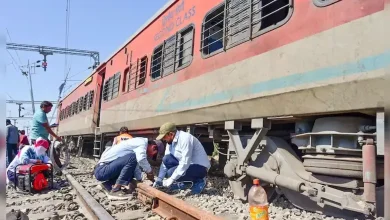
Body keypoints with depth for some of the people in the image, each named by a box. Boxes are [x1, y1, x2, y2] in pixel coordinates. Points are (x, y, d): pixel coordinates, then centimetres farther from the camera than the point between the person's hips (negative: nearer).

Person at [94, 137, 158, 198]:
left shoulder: (137, 144, 17)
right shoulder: (142, 142, -11)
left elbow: (135, 165, 21)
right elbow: (141, 159, -29)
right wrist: (149, 172, -13)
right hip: (102, 171, -10)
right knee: (132, 157, -24)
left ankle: (108, 184, 11)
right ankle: (115, 190, -18)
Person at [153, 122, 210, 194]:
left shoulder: (185, 138, -25)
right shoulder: (170, 142, 2)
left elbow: (185, 163, -29)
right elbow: (165, 161, 4)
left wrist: (171, 179, -27)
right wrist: (159, 179, -5)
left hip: (200, 167, -8)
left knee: (171, 172, -24)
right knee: (166, 159, -9)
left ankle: (198, 181, -4)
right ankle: (182, 183, 4)